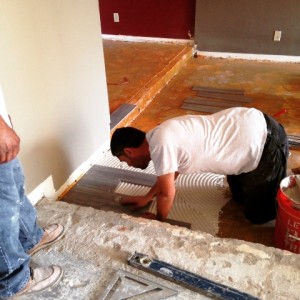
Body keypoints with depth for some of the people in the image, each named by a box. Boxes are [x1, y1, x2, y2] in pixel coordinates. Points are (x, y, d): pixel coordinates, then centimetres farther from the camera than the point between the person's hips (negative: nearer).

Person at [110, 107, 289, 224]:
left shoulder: (160, 143, -25)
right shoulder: (161, 135, 4)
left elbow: (167, 193, -16)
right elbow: (169, 172, 21)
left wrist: (158, 220, 2)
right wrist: (147, 198, 25)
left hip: (265, 144, -8)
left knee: (257, 215, 9)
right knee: (240, 196, 28)